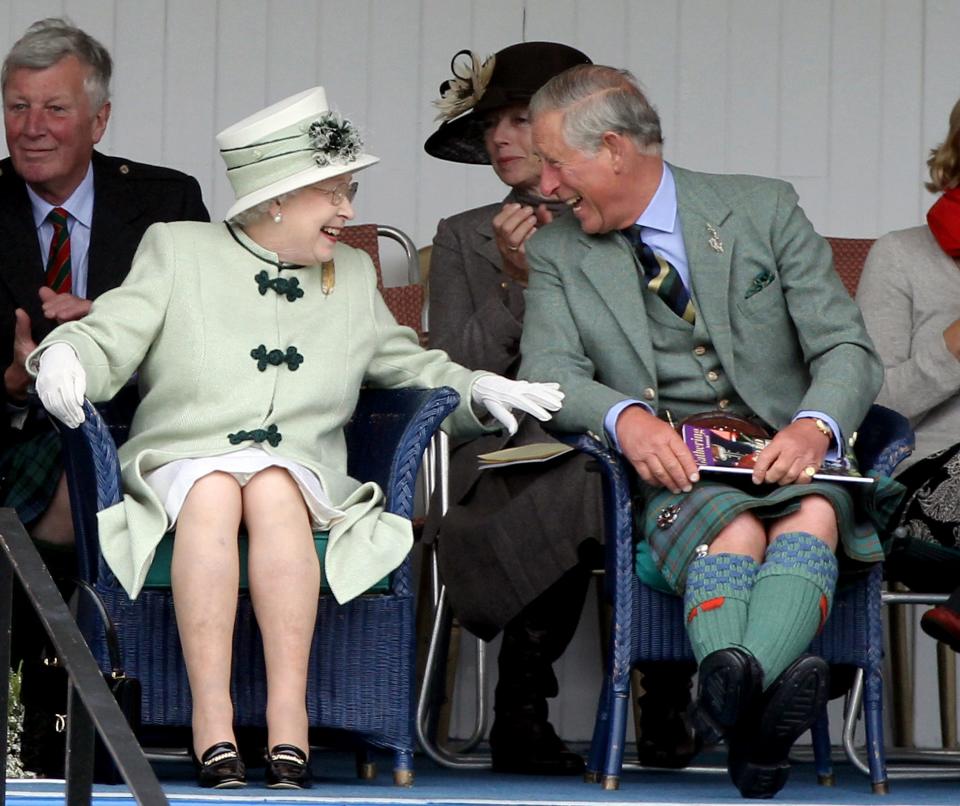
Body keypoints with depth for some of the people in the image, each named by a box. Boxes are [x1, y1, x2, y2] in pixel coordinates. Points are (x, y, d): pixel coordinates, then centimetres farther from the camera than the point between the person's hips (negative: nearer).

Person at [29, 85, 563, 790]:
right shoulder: (179, 250, 12)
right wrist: (65, 354, -19)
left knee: (272, 489, -35)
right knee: (214, 491, -37)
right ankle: (212, 724, -42)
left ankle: (289, 718, -43)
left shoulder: (352, 275, 22)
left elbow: (407, 364, 29)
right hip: (181, 461, -2)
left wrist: (479, 390, 10)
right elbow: (107, 342, 5)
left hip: (301, 474, 2)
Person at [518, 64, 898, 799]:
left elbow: (847, 349, 3)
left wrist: (815, 426, -20)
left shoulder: (764, 210, 9)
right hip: (669, 470, 0)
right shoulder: (559, 254, 14)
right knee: (735, 529, -35)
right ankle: (754, 711, -63)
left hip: (780, 456, 0)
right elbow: (548, 373, 0)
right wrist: (625, 415, -24)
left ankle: (732, 690, -63)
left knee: (814, 513, -36)